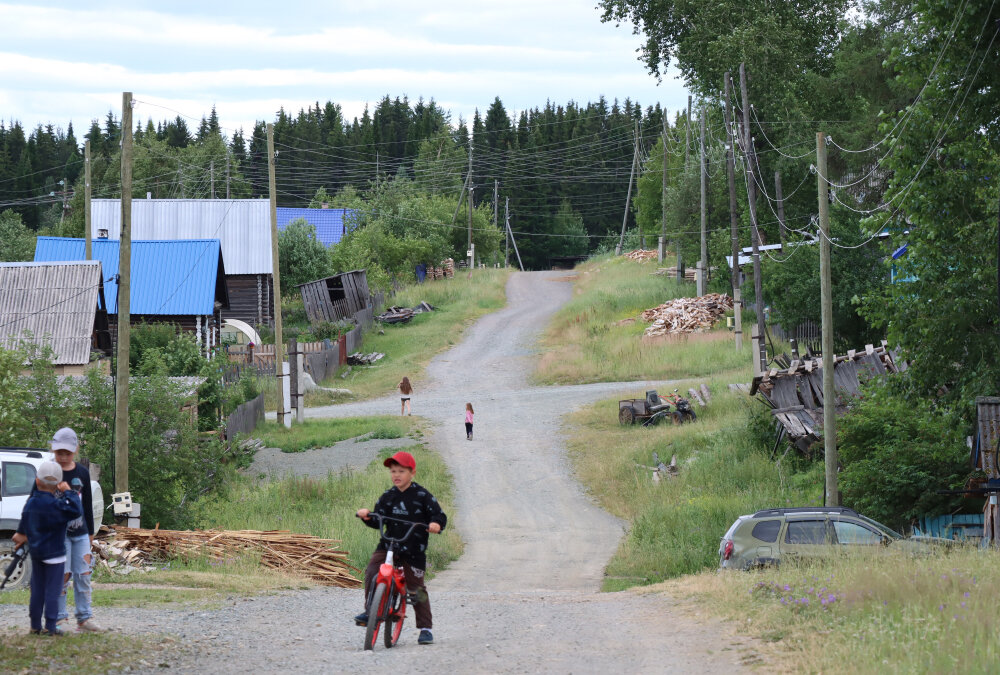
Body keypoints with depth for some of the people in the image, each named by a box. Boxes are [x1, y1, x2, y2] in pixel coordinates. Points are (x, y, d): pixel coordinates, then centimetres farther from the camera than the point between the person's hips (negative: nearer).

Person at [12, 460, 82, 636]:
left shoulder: (30, 503, 4)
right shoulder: (54, 504, -19)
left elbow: (25, 522, 21)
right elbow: (76, 511, -25)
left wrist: (21, 534, 42)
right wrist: (68, 492, -14)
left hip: (36, 553, 7)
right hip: (54, 553, -7)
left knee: (37, 590, 12)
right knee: (52, 591, -2)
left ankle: (35, 625, 16)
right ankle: (51, 626, -2)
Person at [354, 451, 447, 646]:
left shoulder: (422, 496, -4)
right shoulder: (388, 497, 7)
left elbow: (439, 515, -3)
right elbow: (377, 520, 8)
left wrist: (436, 524, -25)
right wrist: (367, 515, -12)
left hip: (413, 549, -3)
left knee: (416, 587, 1)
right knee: (371, 571, -20)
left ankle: (425, 628, 11)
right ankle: (370, 611, -7)